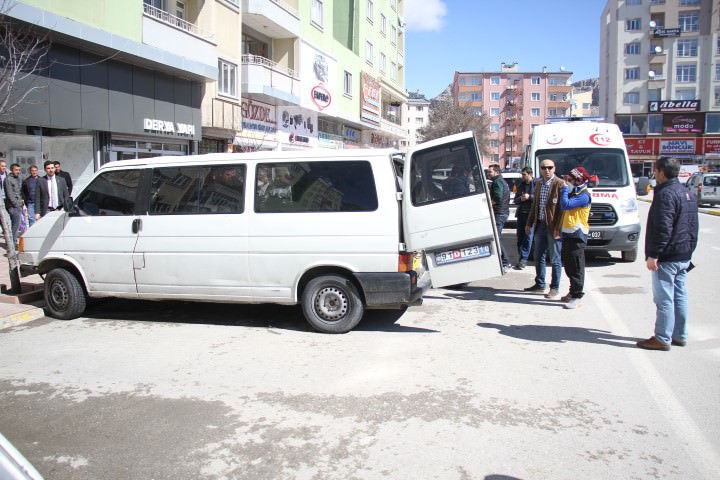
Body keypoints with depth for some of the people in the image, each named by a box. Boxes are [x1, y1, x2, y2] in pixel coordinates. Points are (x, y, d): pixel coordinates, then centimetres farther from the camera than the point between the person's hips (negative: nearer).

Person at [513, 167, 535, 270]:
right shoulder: (520, 185, 16)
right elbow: (515, 200, 17)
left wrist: (529, 197, -16)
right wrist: (520, 199, -4)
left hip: (531, 214, -6)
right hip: (521, 214, 6)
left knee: (528, 236, -6)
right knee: (520, 236, 6)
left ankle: (523, 259, -4)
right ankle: (521, 258, 14)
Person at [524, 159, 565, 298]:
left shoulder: (560, 184, -10)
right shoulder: (538, 184, 12)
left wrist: (558, 227, -18)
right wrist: (529, 223, 17)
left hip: (553, 227, -7)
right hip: (540, 225, 7)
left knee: (555, 259, 2)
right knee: (539, 257, 15)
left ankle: (555, 288, 11)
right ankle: (540, 284, 29)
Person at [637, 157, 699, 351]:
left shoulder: (665, 194, -16)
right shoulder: (688, 193, 15)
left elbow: (663, 228, -23)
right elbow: (693, 226, 19)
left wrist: (653, 254, -20)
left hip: (667, 257, -10)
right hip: (684, 256, 10)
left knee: (664, 299, -4)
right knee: (680, 296, 15)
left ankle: (662, 339, 1)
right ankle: (680, 336, 22)